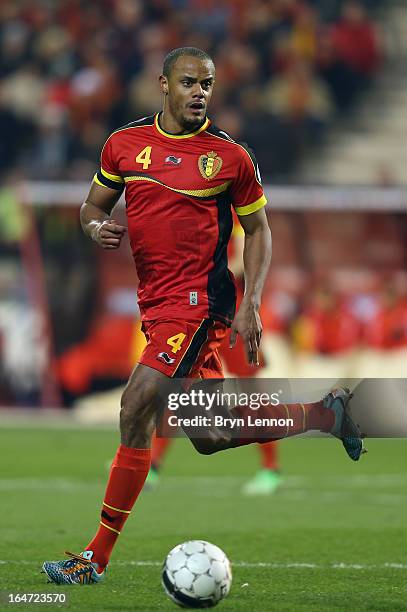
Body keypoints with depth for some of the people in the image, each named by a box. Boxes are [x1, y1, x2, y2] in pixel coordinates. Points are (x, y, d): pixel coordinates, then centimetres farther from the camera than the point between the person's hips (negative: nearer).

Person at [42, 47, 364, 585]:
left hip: (200, 300, -6)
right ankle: (327, 412, 33)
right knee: (210, 438, 11)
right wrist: (97, 225, -7)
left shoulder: (230, 156, -4)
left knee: (136, 410, -17)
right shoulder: (124, 144, 6)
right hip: (156, 303, 6)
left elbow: (258, 230, 5)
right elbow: (94, 204, 18)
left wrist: (250, 307, -5)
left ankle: (98, 557, -10)